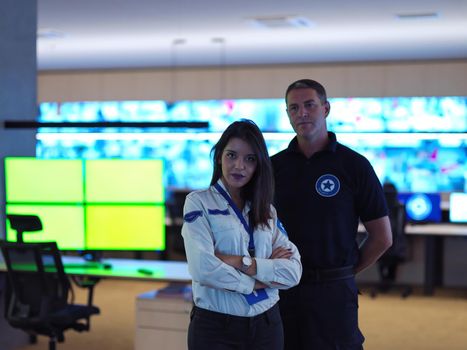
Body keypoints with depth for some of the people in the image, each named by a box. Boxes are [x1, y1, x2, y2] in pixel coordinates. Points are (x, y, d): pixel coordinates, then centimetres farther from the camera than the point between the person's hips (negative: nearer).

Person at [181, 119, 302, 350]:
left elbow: (293, 272, -4)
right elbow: (203, 268, -18)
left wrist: (239, 262, -16)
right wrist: (261, 279, -9)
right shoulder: (199, 202, -4)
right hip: (215, 326, -4)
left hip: (266, 324, 4)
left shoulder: (267, 210, 9)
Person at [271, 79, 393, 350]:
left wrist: (344, 273, 3)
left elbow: (382, 237, 0)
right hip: (280, 290, 3)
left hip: (333, 291, -2)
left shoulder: (354, 165, -2)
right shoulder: (275, 166, 6)